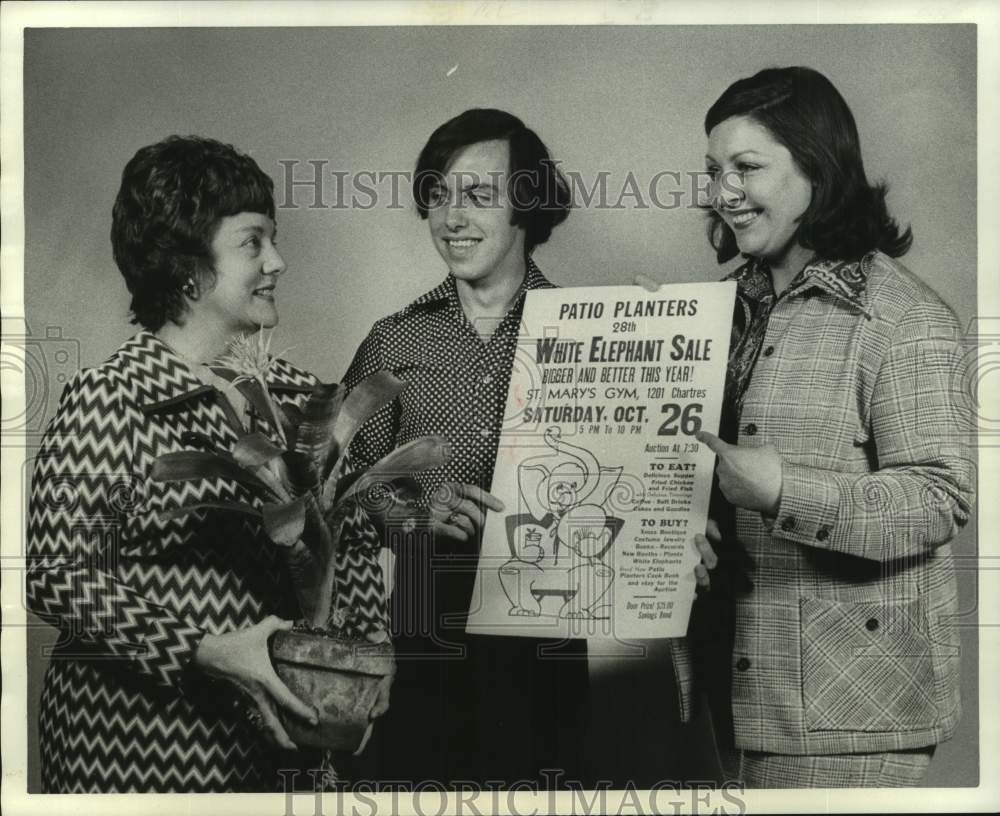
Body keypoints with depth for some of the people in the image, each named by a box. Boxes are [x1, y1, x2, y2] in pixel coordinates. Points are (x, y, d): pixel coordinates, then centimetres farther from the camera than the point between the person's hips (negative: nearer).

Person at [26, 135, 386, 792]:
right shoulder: (107, 401, -13)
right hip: (135, 742, -5)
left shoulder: (295, 395, 3)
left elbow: (352, 546, 10)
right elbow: (57, 578, -15)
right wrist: (208, 651, -23)